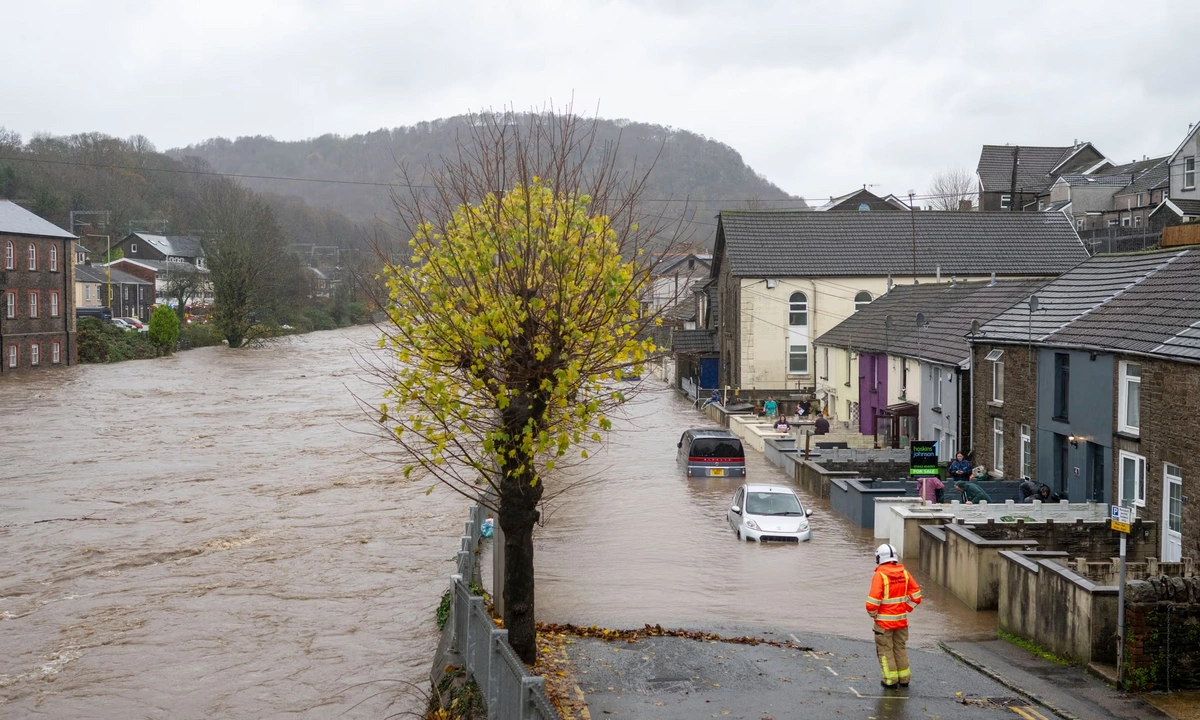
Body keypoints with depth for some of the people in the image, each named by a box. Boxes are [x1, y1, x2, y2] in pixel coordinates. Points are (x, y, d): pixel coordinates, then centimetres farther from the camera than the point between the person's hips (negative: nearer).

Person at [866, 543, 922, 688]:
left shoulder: (880, 575, -17)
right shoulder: (904, 573, 1)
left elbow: (873, 601, -21)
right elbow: (916, 596, 5)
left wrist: (873, 615, -3)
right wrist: (906, 610, 11)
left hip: (884, 621, -6)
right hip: (901, 620, 6)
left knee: (885, 649, 7)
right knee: (901, 648, 18)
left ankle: (891, 679, 10)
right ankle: (904, 678, 24)